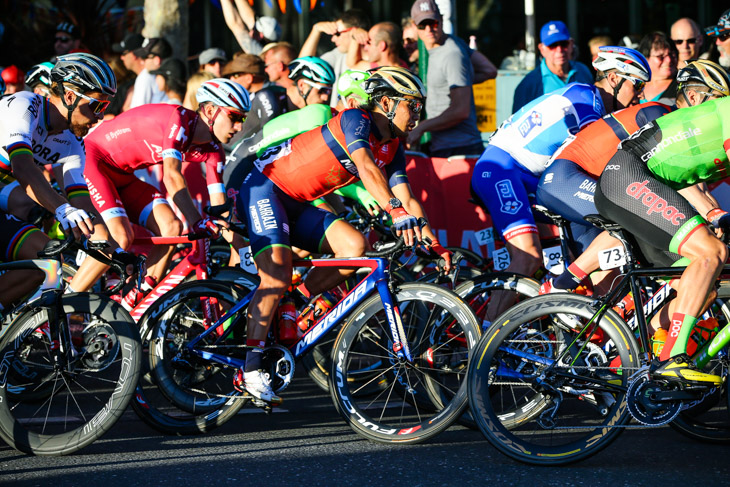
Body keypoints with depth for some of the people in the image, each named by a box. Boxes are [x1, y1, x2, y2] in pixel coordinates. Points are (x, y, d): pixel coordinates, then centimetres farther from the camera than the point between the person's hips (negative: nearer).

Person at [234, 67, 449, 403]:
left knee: (355, 246, -13)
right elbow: (366, 167, -36)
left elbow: (407, 199, 0)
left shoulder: (392, 147, 5)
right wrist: (396, 212, -49)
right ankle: (250, 370, -19)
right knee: (277, 276, -23)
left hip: (297, 205, 8)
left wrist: (433, 244, -11)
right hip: (264, 188, -8)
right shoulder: (355, 119, -19)